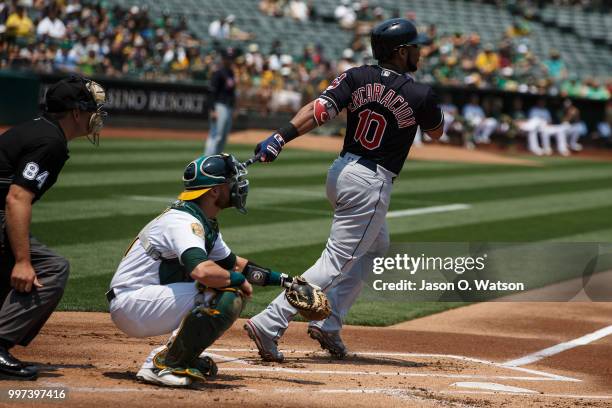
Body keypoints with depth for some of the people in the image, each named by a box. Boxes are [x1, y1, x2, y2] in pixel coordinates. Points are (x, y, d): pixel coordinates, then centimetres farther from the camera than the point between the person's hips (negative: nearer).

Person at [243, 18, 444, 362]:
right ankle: (269, 325, -17)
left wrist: (281, 137, -21)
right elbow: (437, 132, 9)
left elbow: (319, 110, -13)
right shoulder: (420, 95, -10)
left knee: (376, 245, 27)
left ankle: (329, 323, 20)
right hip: (371, 185, -8)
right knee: (336, 264, -6)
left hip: (341, 171, 8)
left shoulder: (357, 77, 0)